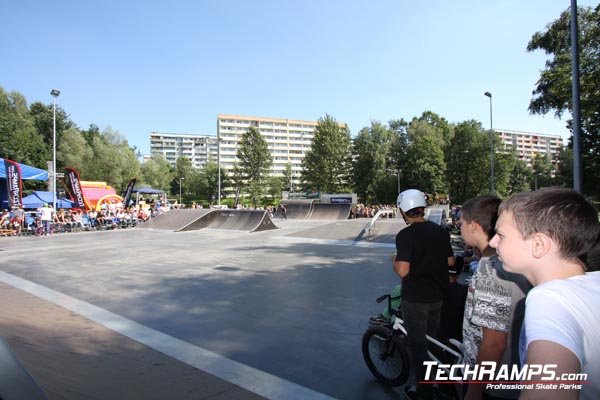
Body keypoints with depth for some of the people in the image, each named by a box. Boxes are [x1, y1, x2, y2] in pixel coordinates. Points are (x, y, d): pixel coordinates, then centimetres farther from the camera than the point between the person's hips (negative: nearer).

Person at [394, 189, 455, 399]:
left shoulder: (406, 235, -20)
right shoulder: (441, 231, -2)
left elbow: (403, 270, -26)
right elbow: (450, 262, 7)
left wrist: (394, 261, -6)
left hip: (415, 297, -6)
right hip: (438, 295, 7)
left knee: (417, 343, 9)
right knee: (434, 339, 24)